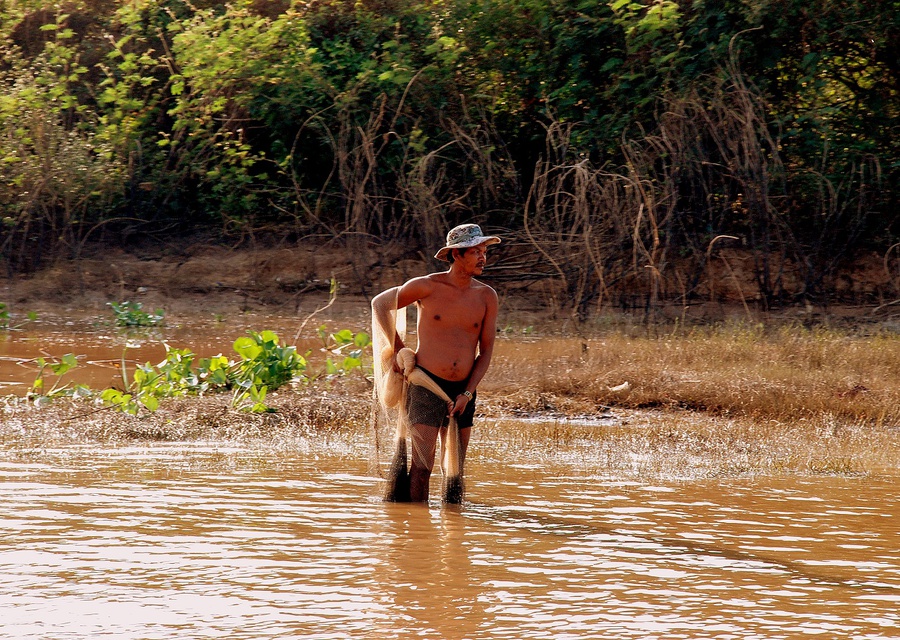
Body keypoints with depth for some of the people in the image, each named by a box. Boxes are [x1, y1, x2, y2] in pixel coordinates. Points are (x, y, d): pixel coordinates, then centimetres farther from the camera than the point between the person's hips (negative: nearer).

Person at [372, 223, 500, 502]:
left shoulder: (487, 296, 4)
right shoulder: (427, 286, -6)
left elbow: (486, 351, 6)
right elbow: (380, 303, 9)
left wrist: (468, 393, -3)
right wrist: (397, 348, 6)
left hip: (463, 391, 4)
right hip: (426, 385, -4)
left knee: (455, 468, 9)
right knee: (422, 465, -10)